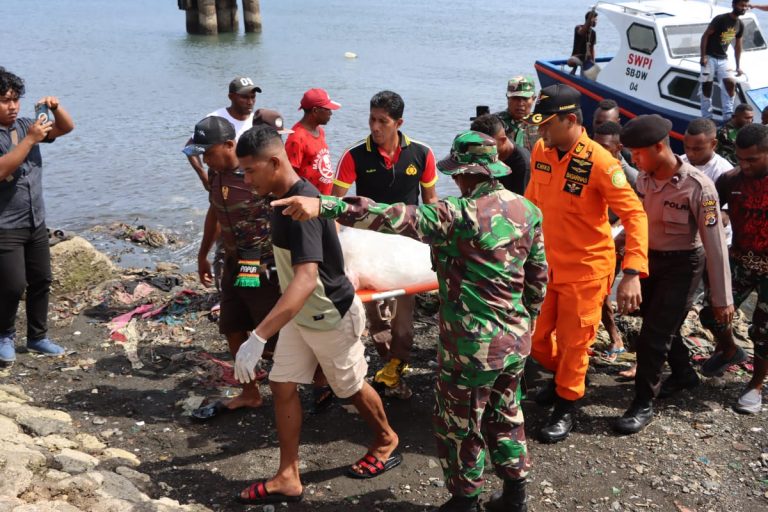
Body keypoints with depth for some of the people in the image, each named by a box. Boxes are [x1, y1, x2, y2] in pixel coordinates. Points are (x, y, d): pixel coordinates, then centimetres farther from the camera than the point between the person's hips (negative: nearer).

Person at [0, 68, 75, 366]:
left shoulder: (24, 125, 4)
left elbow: (67, 128, 6)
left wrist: (55, 107, -14)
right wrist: (30, 140, -30)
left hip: (36, 223, 6)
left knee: (41, 281, 12)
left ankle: (37, 338, 26)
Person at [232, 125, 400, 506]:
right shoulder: (286, 198, -2)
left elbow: (306, 279, -43)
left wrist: (259, 337, -49)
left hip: (331, 318, -9)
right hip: (301, 316, 9)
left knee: (352, 388, 13)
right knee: (283, 387, 7)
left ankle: (387, 442, 40)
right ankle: (288, 478, 17)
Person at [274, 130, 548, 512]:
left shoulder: (461, 214, -21)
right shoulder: (528, 210, 1)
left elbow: (395, 218, -31)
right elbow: (538, 276, 9)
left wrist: (325, 206, -35)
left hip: (472, 346, -7)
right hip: (515, 339, 7)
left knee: (459, 426, 12)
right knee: (505, 417, 25)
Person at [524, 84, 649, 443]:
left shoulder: (599, 162, -23)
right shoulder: (540, 151, -4)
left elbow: (635, 214, -23)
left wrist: (632, 273, -31)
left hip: (586, 269, -6)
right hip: (547, 262, 6)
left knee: (573, 342, 8)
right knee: (535, 338, 14)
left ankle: (565, 407, 30)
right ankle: (562, 376, 44)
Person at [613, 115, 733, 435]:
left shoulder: (698, 187, -25)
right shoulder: (644, 178, -6)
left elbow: (715, 244, -20)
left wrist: (722, 299, -17)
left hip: (682, 265, -6)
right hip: (650, 259, 6)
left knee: (654, 335, -5)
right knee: (661, 326, 20)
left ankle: (643, 404, 10)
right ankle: (684, 374, 46)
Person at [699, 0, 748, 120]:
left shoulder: (740, 25, 7)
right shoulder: (720, 19, -14)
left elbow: (737, 46, 14)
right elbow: (705, 36, -13)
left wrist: (738, 66, 13)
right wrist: (703, 56, -19)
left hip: (723, 59, 6)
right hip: (710, 57, -6)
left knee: (730, 83, -7)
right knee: (707, 86, -3)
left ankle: (728, 116, -2)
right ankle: (707, 118, 3)